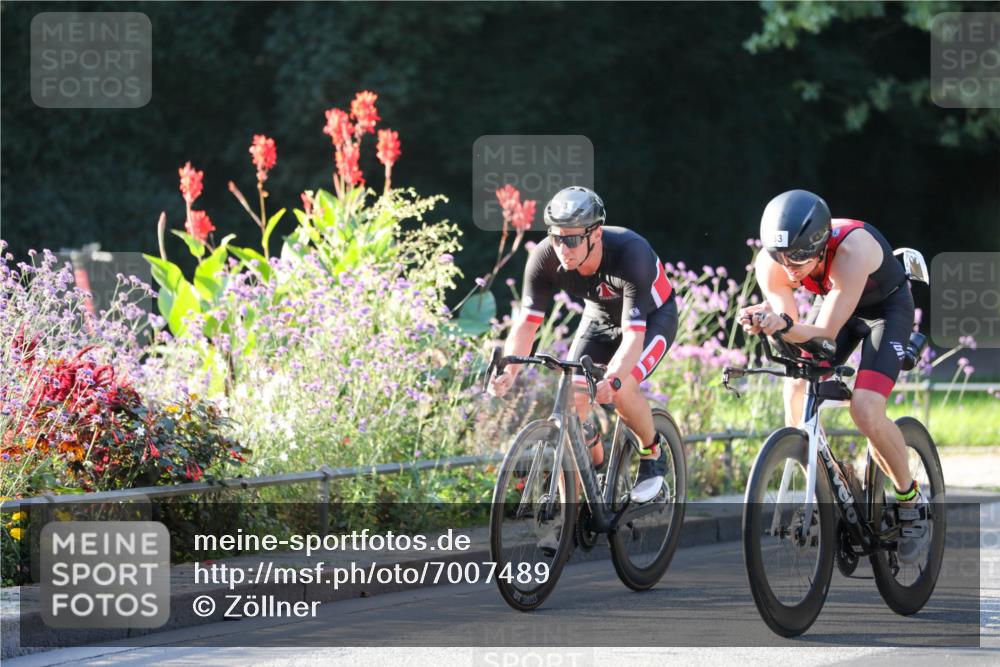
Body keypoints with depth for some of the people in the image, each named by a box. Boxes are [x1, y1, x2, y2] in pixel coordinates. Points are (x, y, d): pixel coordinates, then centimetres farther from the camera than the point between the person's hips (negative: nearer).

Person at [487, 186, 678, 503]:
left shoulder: (631, 254, -39)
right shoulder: (545, 258, -27)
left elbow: (633, 336, -43)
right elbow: (526, 322, -25)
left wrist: (611, 381, -60)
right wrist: (508, 371, -44)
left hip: (651, 317, -5)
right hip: (600, 317, 5)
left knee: (621, 390, -28)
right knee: (572, 401, -13)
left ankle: (653, 453, 0)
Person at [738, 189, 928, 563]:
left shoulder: (851, 250, -41)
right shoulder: (770, 265, -26)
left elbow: (826, 333, -39)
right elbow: (792, 329, -21)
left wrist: (785, 328, -58)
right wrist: (766, 325, -43)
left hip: (887, 309, -5)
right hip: (835, 304, 5)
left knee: (866, 410, -23)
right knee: (797, 397, -13)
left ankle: (912, 501, -1)